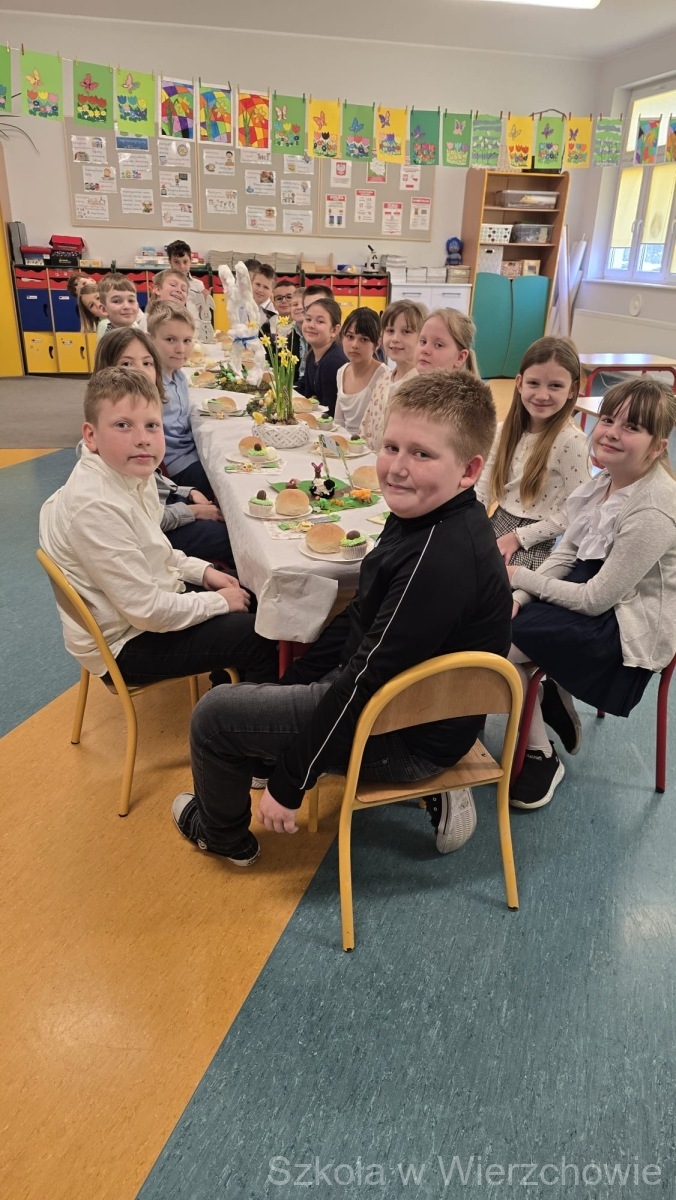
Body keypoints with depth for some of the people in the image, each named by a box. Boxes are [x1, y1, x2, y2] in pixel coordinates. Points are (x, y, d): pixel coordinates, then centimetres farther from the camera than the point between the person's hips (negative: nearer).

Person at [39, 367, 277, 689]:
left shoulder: (130, 473, -4)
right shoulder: (97, 508, -31)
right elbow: (148, 611, -28)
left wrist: (203, 571, 2)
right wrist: (219, 602, -15)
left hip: (152, 595, 9)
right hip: (127, 643, -9)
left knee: (256, 601, 17)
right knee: (262, 638, -7)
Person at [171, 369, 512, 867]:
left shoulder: (440, 561, -32)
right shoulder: (425, 516, -2)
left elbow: (365, 680, -27)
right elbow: (362, 617, 9)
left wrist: (288, 787, -18)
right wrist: (294, 679, 12)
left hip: (413, 738, -9)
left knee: (215, 715, -3)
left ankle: (223, 834, 29)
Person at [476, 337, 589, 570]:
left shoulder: (571, 441, -15)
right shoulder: (506, 429, 3)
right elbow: (484, 486, 6)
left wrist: (518, 537, -15)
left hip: (534, 542, -6)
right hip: (496, 524, 6)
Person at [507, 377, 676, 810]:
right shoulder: (607, 480, -2)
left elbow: (594, 600, -23)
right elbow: (566, 554, 2)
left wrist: (520, 577, -15)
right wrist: (519, 597, -13)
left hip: (633, 627, -8)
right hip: (596, 594, 8)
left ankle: (541, 756, 4)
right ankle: (555, 701, 18)